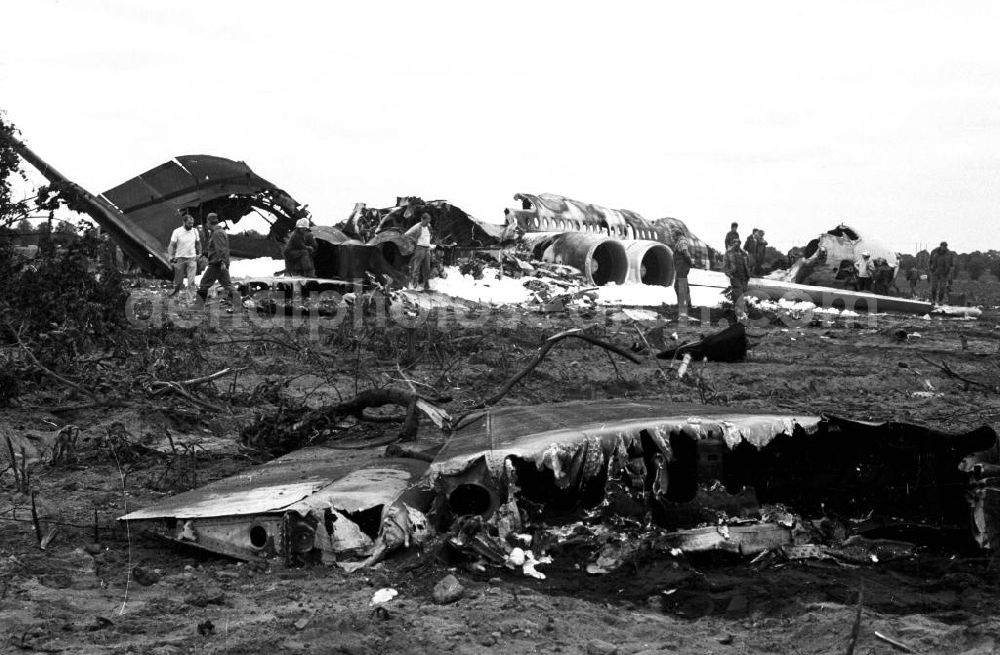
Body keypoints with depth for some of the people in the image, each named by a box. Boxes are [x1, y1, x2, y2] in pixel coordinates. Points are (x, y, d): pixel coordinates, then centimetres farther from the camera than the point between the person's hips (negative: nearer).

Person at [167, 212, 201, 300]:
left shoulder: (195, 231, 2)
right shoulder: (177, 232, -8)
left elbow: (198, 243, 18)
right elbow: (171, 245, -7)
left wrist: (199, 253, 16)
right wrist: (171, 258, -15)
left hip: (192, 258, 2)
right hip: (180, 258, -2)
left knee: (191, 281, -8)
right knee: (178, 281, 8)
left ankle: (191, 298, -6)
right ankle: (175, 291, 35)